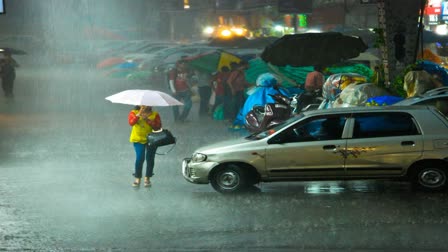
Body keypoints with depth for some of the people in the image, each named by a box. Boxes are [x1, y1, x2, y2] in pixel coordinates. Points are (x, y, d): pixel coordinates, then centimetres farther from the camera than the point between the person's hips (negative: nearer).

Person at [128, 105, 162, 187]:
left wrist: (148, 120, -19)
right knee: (140, 158, -13)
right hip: (138, 139, -1)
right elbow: (131, 122, -18)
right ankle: (137, 178, 0)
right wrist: (139, 114, -25)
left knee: (150, 159, 4)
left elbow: (158, 127, -10)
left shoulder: (155, 114, 0)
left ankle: (147, 178, 19)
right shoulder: (134, 112, 0)